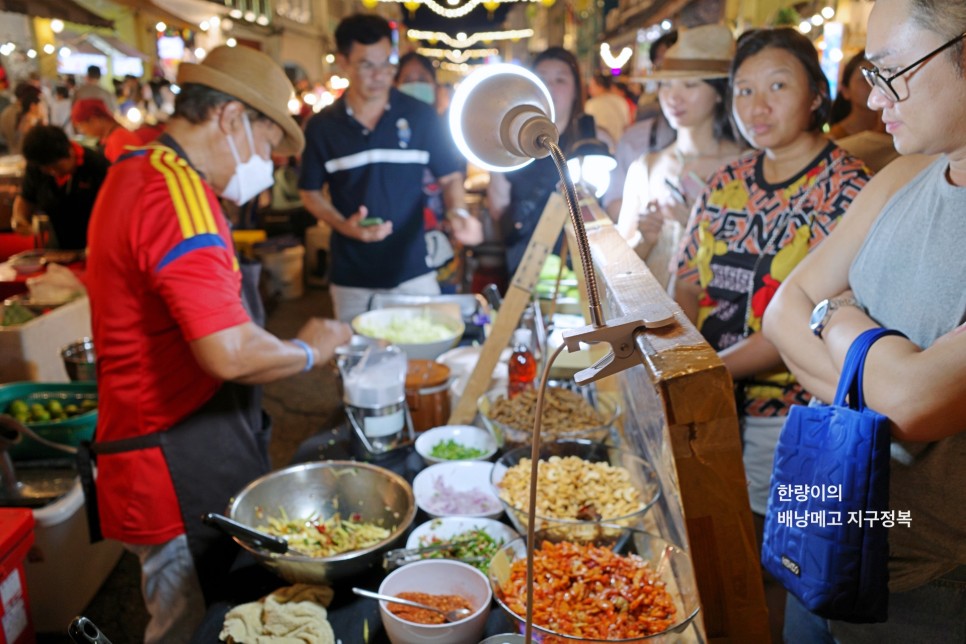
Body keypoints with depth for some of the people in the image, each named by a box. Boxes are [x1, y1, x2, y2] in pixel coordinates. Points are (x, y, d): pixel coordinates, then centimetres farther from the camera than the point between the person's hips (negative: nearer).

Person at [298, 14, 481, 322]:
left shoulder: (421, 116, -2)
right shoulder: (321, 126, 0)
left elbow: (450, 176, 3)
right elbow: (310, 192, 8)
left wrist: (458, 212, -18)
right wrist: (343, 225, -11)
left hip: (414, 272, -1)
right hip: (351, 278, 1)